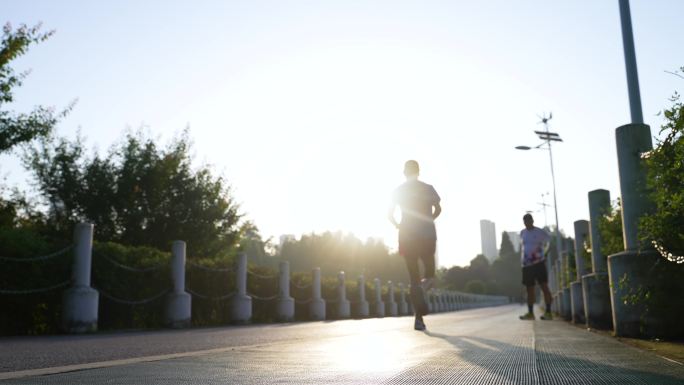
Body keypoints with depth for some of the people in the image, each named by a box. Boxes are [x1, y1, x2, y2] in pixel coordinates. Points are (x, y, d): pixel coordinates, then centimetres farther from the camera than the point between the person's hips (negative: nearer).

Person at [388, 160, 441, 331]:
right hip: (428, 235, 0)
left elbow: (390, 213, 1)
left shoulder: (399, 190, 6)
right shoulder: (428, 188, 6)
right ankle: (427, 282, -24)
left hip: (408, 237, 1)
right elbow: (438, 209, -2)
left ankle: (419, 318, -11)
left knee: (414, 277, 2)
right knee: (429, 272, 14)